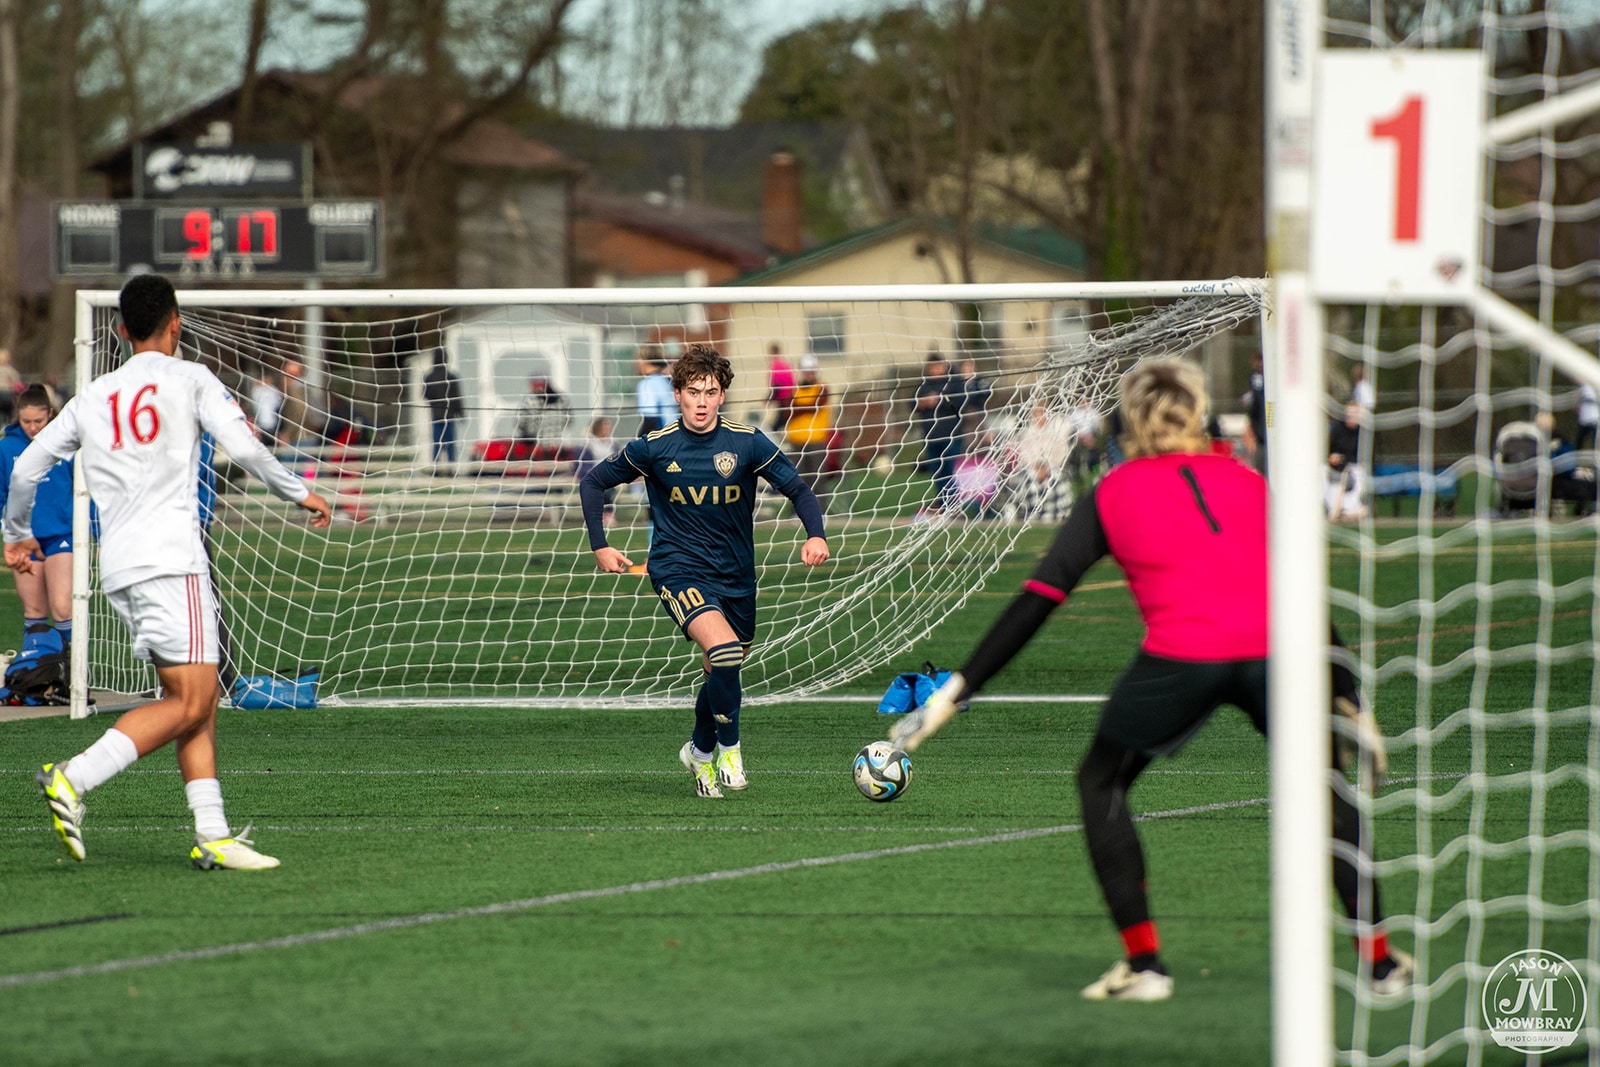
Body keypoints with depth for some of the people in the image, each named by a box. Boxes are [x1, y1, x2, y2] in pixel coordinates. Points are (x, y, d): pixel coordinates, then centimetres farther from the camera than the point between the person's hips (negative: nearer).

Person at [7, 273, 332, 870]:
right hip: (169, 558, -7)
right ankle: (73, 780, -24)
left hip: (116, 566, 7)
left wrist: (18, 535, 34)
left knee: (199, 702, 9)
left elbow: (27, 467, 18)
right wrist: (300, 494, 8)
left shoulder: (93, 398, 17)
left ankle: (212, 835, 0)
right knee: (188, 701, -9)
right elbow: (243, 446, -7)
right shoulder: (189, 379, 3)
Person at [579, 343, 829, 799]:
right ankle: (729, 748, -9)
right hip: (678, 569, -3)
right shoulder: (654, 448, -8)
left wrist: (816, 535, -23)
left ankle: (700, 750, 42)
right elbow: (594, 483, 5)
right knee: (723, 649, -27)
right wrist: (600, 546, -2)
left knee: (722, 672, 13)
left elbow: (797, 488, -5)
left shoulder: (748, 442, -7)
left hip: (735, 574, 3)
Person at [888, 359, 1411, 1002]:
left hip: (1179, 658, -2)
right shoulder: (1248, 483, 25)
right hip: (1274, 652, 2)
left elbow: (1037, 601, 13)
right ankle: (1380, 960, 23)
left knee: (1102, 781, 21)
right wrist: (1350, 700, 31)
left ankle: (1143, 964, 15)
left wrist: (958, 689, 15)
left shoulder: (1113, 494, 19)